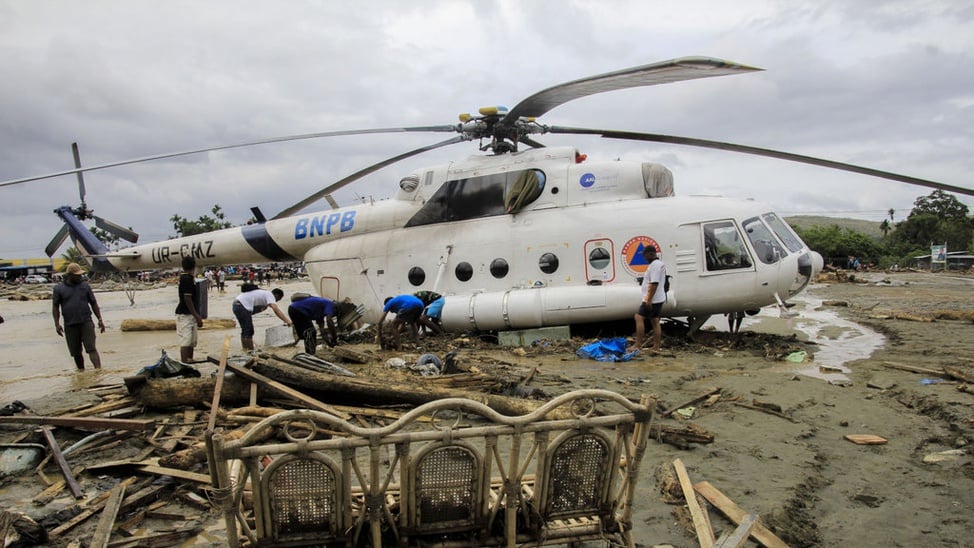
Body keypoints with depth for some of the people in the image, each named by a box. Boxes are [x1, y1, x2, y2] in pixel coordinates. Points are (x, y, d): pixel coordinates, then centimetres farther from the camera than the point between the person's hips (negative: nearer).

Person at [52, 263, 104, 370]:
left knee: (91, 348, -11)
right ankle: (81, 372, 22)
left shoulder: (85, 286, 7)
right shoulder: (59, 288, 5)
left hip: (86, 322, -1)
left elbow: (94, 303, 11)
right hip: (70, 325, 1)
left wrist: (100, 320, 6)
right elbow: (55, 307, 7)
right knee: (76, 352, 8)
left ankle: (99, 370, -20)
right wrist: (57, 324, -2)